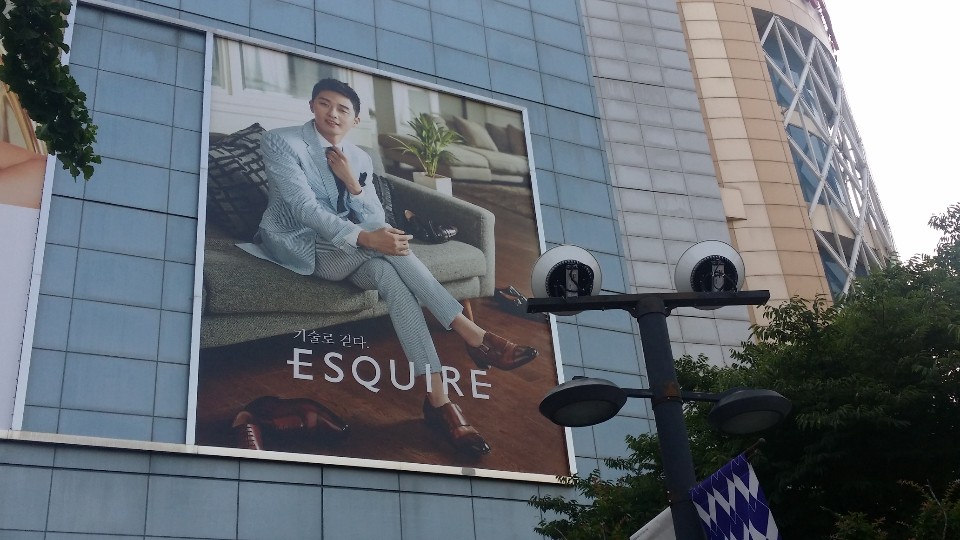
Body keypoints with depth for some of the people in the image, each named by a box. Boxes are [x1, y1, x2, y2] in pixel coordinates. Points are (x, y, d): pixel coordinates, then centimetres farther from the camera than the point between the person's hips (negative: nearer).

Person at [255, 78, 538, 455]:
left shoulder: (359, 159, 9)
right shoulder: (280, 142, -9)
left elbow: (376, 221, 1)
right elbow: (304, 207, -23)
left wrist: (353, 183, -17)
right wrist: (365, 238, -36)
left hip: (343, 249, 5)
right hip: (298, 245, -5)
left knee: (387, 272, -30)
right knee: (385, 246, -31)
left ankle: (438, 399, -40)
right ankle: (471, 334, -33)